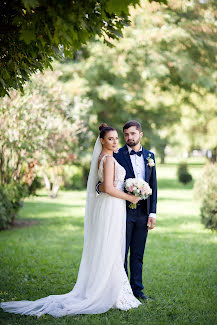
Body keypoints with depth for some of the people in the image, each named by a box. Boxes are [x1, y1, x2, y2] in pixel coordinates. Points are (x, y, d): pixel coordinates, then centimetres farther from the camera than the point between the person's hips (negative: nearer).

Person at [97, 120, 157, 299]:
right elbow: (106, 180, -3)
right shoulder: (117, 155, -3)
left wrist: (152, 213, 4)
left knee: (138, 254, 11)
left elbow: (153, 185, 10)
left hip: (143, 212, 4)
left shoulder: (149, 156, 10)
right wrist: (100, 186, -28)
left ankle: (137, 288, 21)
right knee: (121, 253, 2)